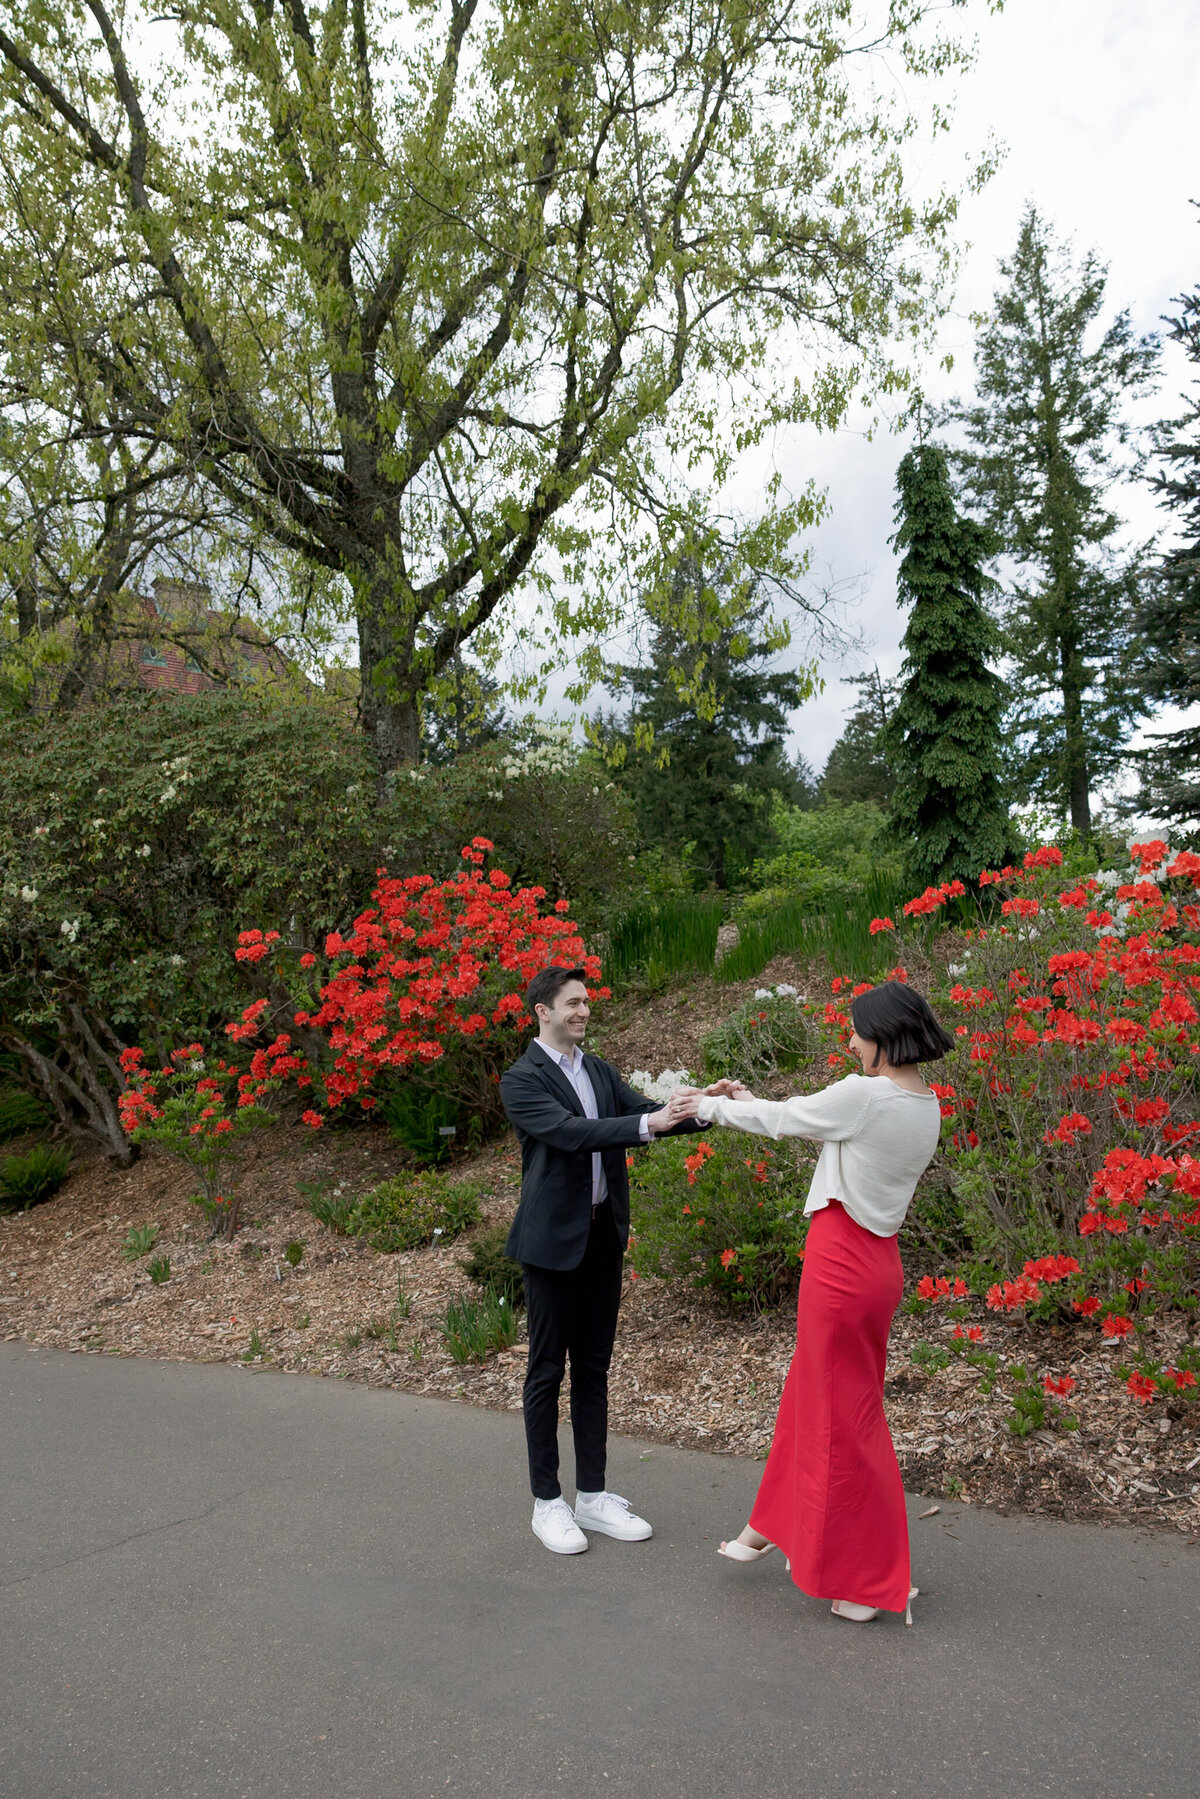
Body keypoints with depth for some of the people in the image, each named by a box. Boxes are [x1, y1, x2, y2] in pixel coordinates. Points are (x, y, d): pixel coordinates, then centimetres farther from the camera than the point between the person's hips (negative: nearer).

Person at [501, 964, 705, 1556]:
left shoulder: (600, 1072, 10)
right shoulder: (522, 1080, -12)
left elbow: (648, 1112, 1)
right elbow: (570, 1132, -26)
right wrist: (647, 1124, -34)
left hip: (603, 1235, 7)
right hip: (553, 1240, -7)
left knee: (593, 1367, 14)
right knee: (547, 1372, 6)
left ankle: (593, 1495, 25)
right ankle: (547, 1502, 19)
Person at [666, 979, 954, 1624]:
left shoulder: (864, 1095, -20)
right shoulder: (925, 1105, 6)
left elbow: (781, 1120, -7)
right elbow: (812, 1123, 15)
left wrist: (707, 1106, 8)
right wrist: (747, 1098, 18)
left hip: (843, 1265, -9)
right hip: (877, 1260, 9)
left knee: (845, 1415, 5)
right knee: (810, 1394, 21)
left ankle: (872, 1581, 19)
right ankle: (777, 1527, 38)